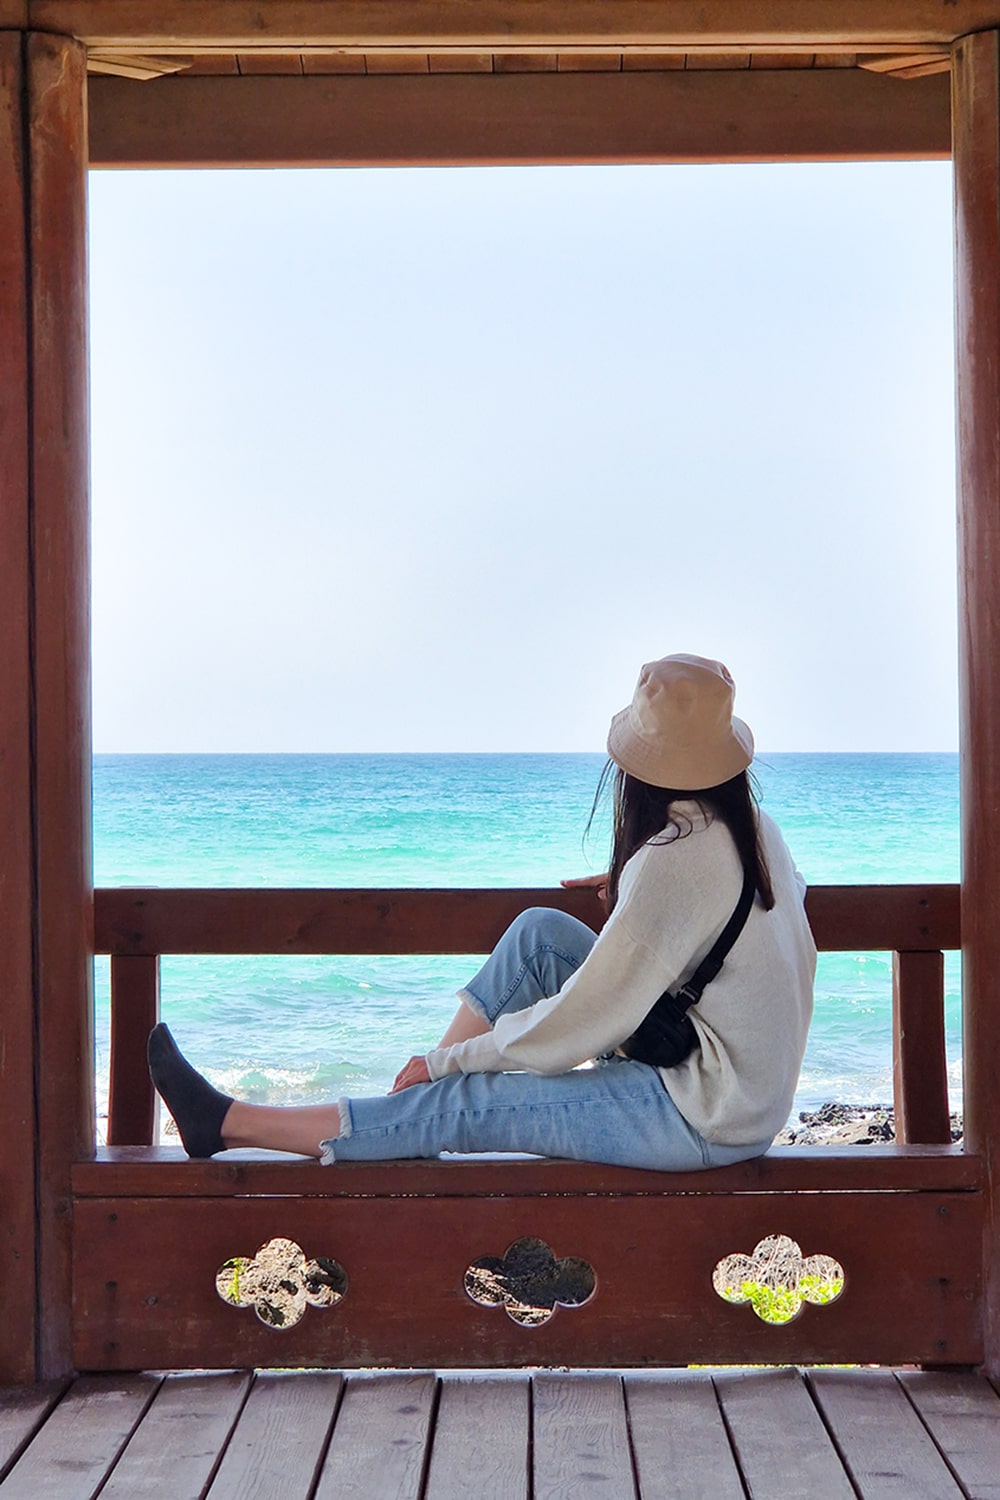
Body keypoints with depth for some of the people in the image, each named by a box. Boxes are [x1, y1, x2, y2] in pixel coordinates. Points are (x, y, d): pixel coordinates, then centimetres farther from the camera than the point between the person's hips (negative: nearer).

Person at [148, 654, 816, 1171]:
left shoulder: (674, 860, -24)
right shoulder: (751, 824, 3)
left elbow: (580, 1023, -22)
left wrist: (447, 1060, -10)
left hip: (706, 1118, -8)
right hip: (751, 1085, 8)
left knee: (465, 1104, -7)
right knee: (538, 933, 3)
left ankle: (231, 1123, 3)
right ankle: (410, 1114, 9)